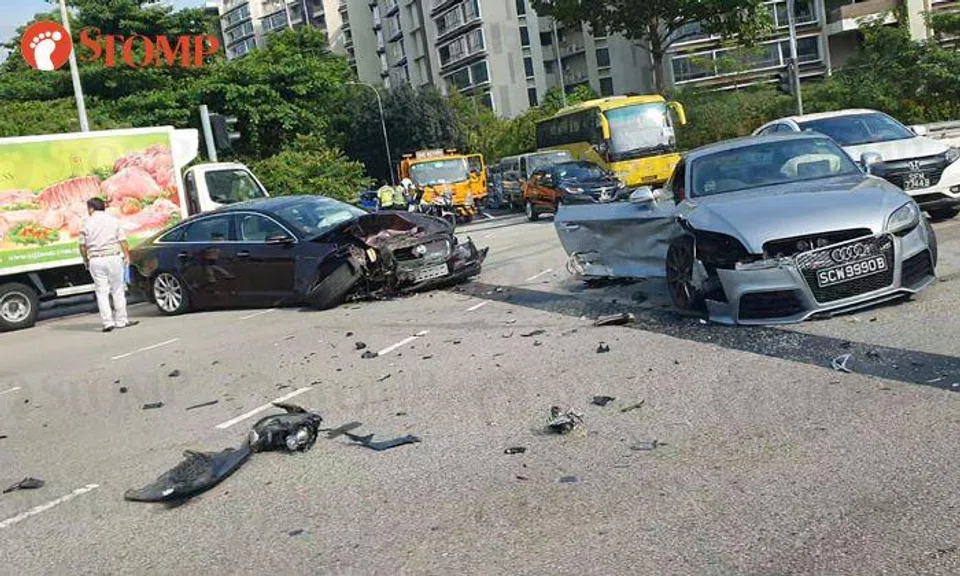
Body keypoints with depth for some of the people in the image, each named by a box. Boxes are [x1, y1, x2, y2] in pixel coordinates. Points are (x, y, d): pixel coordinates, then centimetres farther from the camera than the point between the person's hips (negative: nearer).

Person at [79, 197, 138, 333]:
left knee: (102, 292, 3)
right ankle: (121, 321, 9)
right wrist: (127, 256, 5)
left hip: (95, 260, 0)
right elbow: (122, 241, -1)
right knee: (118, 290, 8)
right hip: (113, 257, 0)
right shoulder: (113, 220, 4)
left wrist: (85, 260, 13)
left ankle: (108, 322, -2)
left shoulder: (87, 224, 1)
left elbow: (82, 245, 1)